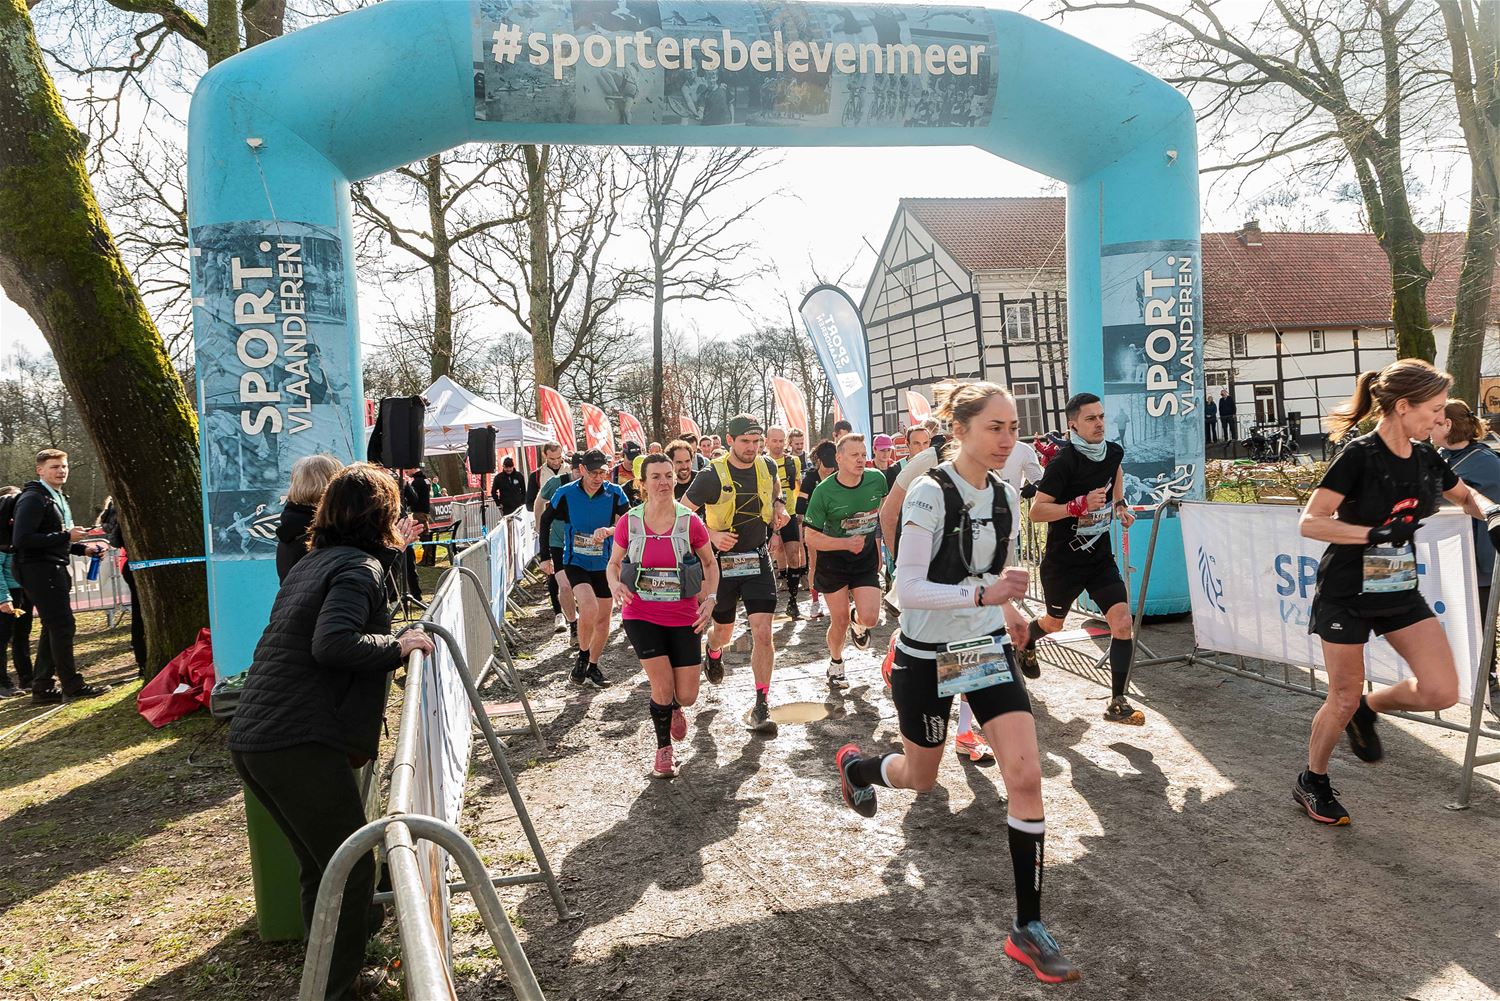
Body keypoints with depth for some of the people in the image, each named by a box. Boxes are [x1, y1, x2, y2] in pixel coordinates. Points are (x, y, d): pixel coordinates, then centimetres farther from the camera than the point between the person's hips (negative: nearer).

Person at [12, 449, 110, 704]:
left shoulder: (58, 498, 19)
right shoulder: (33, 499, -13)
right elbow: (21, 539, -23)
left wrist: (82, 548, 12)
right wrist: (66, 537, -23)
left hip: (55, 569, 10)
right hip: (39, 570, -10)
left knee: (53, 628, 12)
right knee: (63, 625, -7)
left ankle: (42, 689, 18)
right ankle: (72, 686, 0)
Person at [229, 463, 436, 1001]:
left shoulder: (311, 563, 19)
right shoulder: (362, 566, -8)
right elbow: (333, 644, -23)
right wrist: (398, 646, -11)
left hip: (248, 741, 9)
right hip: (299, 745, -9)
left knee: (319, 864, 23)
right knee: (352, 868, 4)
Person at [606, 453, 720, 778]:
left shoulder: (690, 522, -7)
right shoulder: (628, 523, -5)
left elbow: (711, 563, 7)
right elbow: (613, 563, 8)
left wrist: (709, 598, -8)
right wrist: (616, 585, -14)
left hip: (684, 619, 1)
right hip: (641, 615, -1)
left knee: (687, 696, 2)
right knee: (662, 686, -10)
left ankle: (674, 708, 43)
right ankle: (664, 749, 20)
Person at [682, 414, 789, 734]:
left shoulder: (766, 466, -1)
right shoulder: (712, 476, -14)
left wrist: (779, 506, 5)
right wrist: (712, 535, -22)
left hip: (758, 561, 2)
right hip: (722, 562, -2)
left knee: (762, 633, -10)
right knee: (723, 630, 16)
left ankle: (761, 707, -3)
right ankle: (713, 654, 55)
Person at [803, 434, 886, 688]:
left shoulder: (877, 479, -10)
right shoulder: (824, 492, -20)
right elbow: (812, 538, -16)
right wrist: (847, 543, -27)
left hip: (867, 559, 2)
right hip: (833, 562, -2)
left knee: (870, 618, -12)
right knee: (840, 622, 5)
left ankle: (858, 624, 27)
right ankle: (835, 663, 35)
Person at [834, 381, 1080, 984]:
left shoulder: (1006, 499, 1)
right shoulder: (929, 493, -19)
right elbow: (908, 589, -25)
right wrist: (982, 594, -34)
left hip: (988, 649, 5)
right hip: (927, 656, -4)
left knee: (1026, 776, -9)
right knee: (920, 780, 14)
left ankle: (1028, 929, 4)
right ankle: (856, 765, 50)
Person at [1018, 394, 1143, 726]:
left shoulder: (1113, 451, -3)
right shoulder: (1063, 462, -22)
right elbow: (1036, 512, -22)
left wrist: (1120, 504, 9)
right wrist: (1080, 504, -33)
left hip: (1101, 558, 5)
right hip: (1063, 560, -4)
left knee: (1123, 622, -11)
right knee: (1054, 623, 18)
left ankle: (1117, 703, -3)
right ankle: (1024, 644, 54)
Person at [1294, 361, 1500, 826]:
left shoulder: (1425, 457, 2)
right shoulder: (1359, 456, -18)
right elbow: (1309, 523, -22)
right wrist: (1376, 533, -30)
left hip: (1401, 592, 6)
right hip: (1347, 595, -6)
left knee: (1441, 691, -6)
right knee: (1344, 699, 4)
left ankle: (1368, 709, 24)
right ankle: (1311, 784, 25)